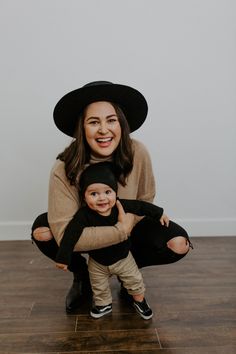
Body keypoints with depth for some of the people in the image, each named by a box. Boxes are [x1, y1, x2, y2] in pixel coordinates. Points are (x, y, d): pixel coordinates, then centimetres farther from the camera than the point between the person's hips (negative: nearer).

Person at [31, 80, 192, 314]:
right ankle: (82, 275, 5)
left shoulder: (138, 154, -24)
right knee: (41, 231, -28)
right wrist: (121, 231, -34)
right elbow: (64, 234, -34)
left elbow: (146, 200, -8)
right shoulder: (64, 169, -29)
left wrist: (127, 224, -23)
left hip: (127, 224, 1)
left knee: (178, 244, -22)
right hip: (86, 229, 0)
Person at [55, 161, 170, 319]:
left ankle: (139, 300, 45)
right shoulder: (84, 215, -32)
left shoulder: (122, 206, -26)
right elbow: (71, 234, -31)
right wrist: (63, 257, -34)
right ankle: (104, 304, 49)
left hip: (122, 257, 1)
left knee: (135, 281, 17)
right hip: (97, 261, 0)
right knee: (99, 287, 20)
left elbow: (140, 206, -12)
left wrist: (159, 213, -3)